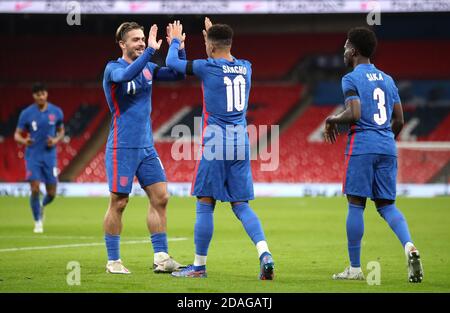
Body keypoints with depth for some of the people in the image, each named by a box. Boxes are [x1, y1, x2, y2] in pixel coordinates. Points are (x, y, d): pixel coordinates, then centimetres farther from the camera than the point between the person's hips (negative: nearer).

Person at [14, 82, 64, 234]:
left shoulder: (56, 112, -1)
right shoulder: (26, 113, -5)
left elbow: (61, 131, 14)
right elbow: (17, 135, 0)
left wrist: (56, 140, -8)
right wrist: (24, 141, -23)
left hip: (50, 156, 2)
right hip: (33, 156, -2)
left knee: (51, 193, 2)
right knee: (35, 189, -13)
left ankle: (42, 206, 38)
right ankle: (38, 221, 6)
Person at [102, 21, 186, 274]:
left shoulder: (147, 68, 10)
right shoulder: (113, 68, -9)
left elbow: (178, 74, 7)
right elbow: (127, 74, -32)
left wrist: (180, 48, -6)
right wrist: (151, 50, -34)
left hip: (147, 147, 6)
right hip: (122, 147, -6)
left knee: (160, 198, 1)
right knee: (119, 203, -2)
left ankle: (161, 258, 4)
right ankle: (113, 261, 7)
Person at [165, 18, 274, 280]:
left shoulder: (207, 68, -7)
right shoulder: (245, 67, 10)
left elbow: (172, 62, 7)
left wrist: (175, 41, 26)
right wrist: (214, 34, 46)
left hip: (215, 145, -5)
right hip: (241, 144, 5)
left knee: (205, 205, 3)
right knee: (241, 205, 7)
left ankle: (199, 265, 10)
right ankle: (265, 254, -12)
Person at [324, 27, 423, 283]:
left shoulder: (351, 79, -4)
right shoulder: (387, 80, 17)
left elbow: (354, 114, -17)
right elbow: (399, 120, 16)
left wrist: (333, 120, 2)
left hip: (362, 146, -6)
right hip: (388, 147, 6)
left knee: (356, 204, 1)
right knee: (387, 204, 9)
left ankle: (355, 268, 4)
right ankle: (409, 245, -18)